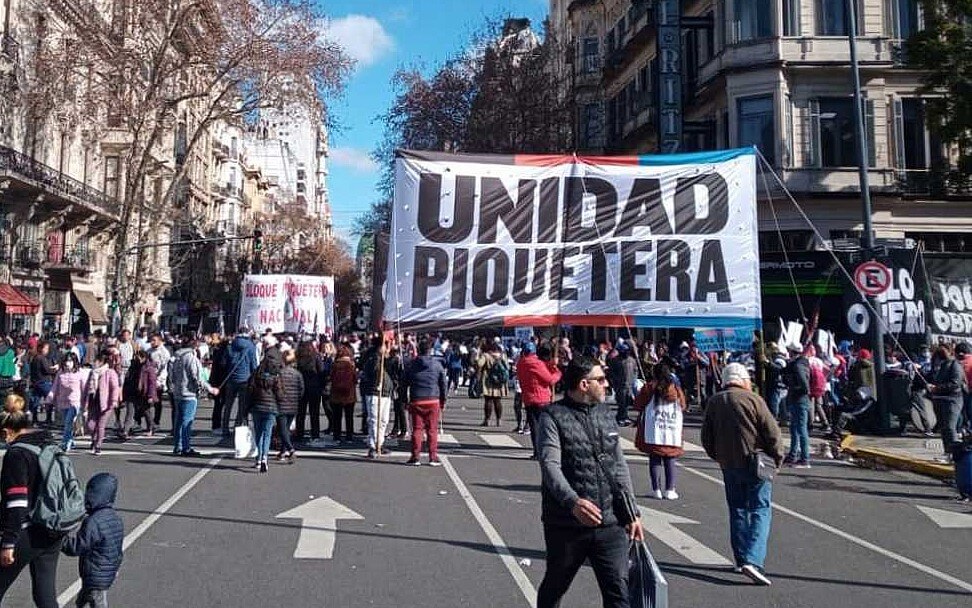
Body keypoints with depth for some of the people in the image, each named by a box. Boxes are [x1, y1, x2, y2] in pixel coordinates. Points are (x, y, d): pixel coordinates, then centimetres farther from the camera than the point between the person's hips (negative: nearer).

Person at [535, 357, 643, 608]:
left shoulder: (605, 415, 11)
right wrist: (572, 501, -34)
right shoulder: (553, 416, -7)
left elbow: (619, 466, 14)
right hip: (566, 523, -4)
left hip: (610, 524, 4)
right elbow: (550, 465, -19)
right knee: (554, 587, 15)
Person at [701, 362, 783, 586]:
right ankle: (752, 560, -17)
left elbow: (706, 437, 9)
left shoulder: (713, 402, 7)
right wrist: (777, 457, 2)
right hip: (755, 462, -5)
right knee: (760, 511, -3)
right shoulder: (752, 399, -8)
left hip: (728, 465, 5)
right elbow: (772, 432, -10)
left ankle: (741, 559, 20)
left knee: (737, 511, 16)